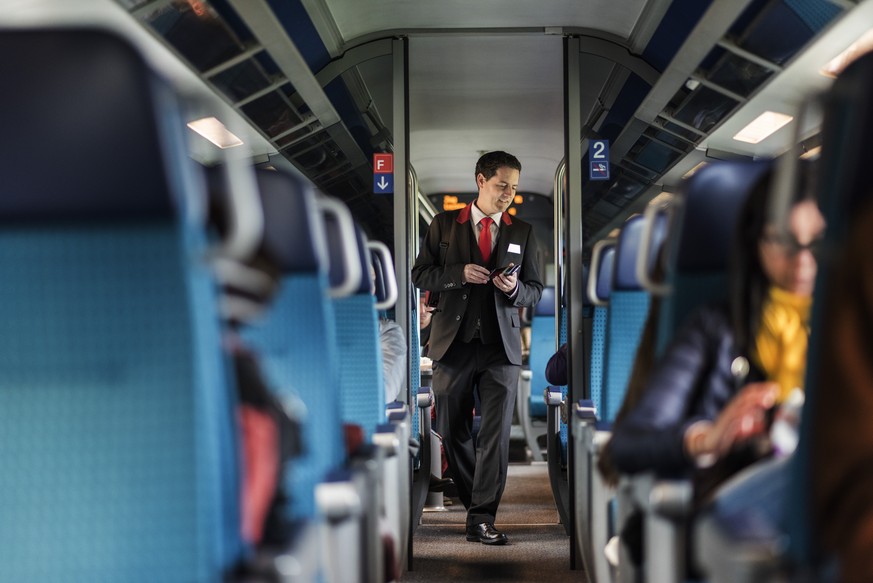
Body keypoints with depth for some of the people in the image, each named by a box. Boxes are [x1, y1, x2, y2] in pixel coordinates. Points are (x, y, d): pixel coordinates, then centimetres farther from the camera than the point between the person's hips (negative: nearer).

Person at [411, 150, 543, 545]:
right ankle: (475, 504, 26)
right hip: (453, 342, 0)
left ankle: (482, 520, -7)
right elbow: (420, 275, 4)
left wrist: (515, 288, -11)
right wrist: (460, 273, -13)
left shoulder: (522, 232, 10)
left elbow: (536, 290, 12)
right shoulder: (444, 225, 6)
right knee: (453, 431, 7)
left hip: (501, 346, 0)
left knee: (496, 433, -9)